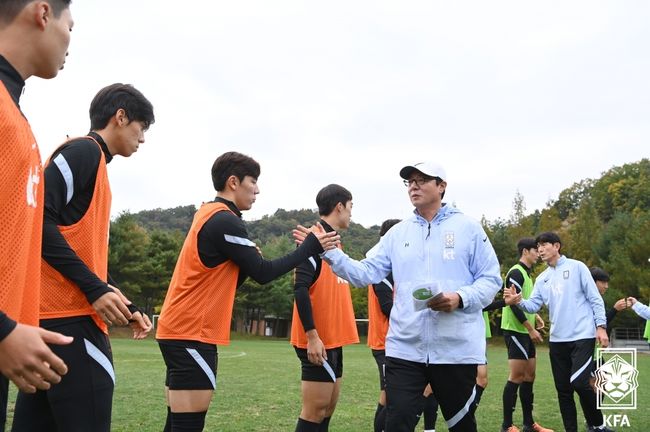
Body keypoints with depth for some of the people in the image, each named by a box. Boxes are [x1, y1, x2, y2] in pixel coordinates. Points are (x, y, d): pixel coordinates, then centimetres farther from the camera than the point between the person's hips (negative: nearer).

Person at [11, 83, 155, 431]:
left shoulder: (92, 159, 23)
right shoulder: (84, 150, -5)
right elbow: (39, 219, -18)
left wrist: (127, 308, 20)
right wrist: (95, 289, -19)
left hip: (52, 315, 10)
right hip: (70, 315, -10)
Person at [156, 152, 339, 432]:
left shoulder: (208, 214, 16)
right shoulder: (224, 220, -14)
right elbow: (263, 273, -13)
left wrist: (246, 259, 3)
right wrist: (311, 246, -7)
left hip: (179, 329, 10)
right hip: (193, 334, -10)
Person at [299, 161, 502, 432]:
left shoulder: (467, 227, 2)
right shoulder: (397, 233, 11)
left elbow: (491, 279, 0)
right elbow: (367, 274, 4)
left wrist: (460, 298, -19)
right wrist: (328, 251, -8)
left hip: (457, 350, -2)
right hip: (404, 349, 2)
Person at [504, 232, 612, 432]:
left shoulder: (577, 267, -1)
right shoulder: (542, 278, 14)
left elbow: (595, 299, -3)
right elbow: (534, 305, 4)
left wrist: (601, 327, -10)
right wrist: (518, 301, -17)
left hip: (583, 336, -6)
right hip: (557, 339, 6)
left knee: (579, 382, -17)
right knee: (563, 389, 7)